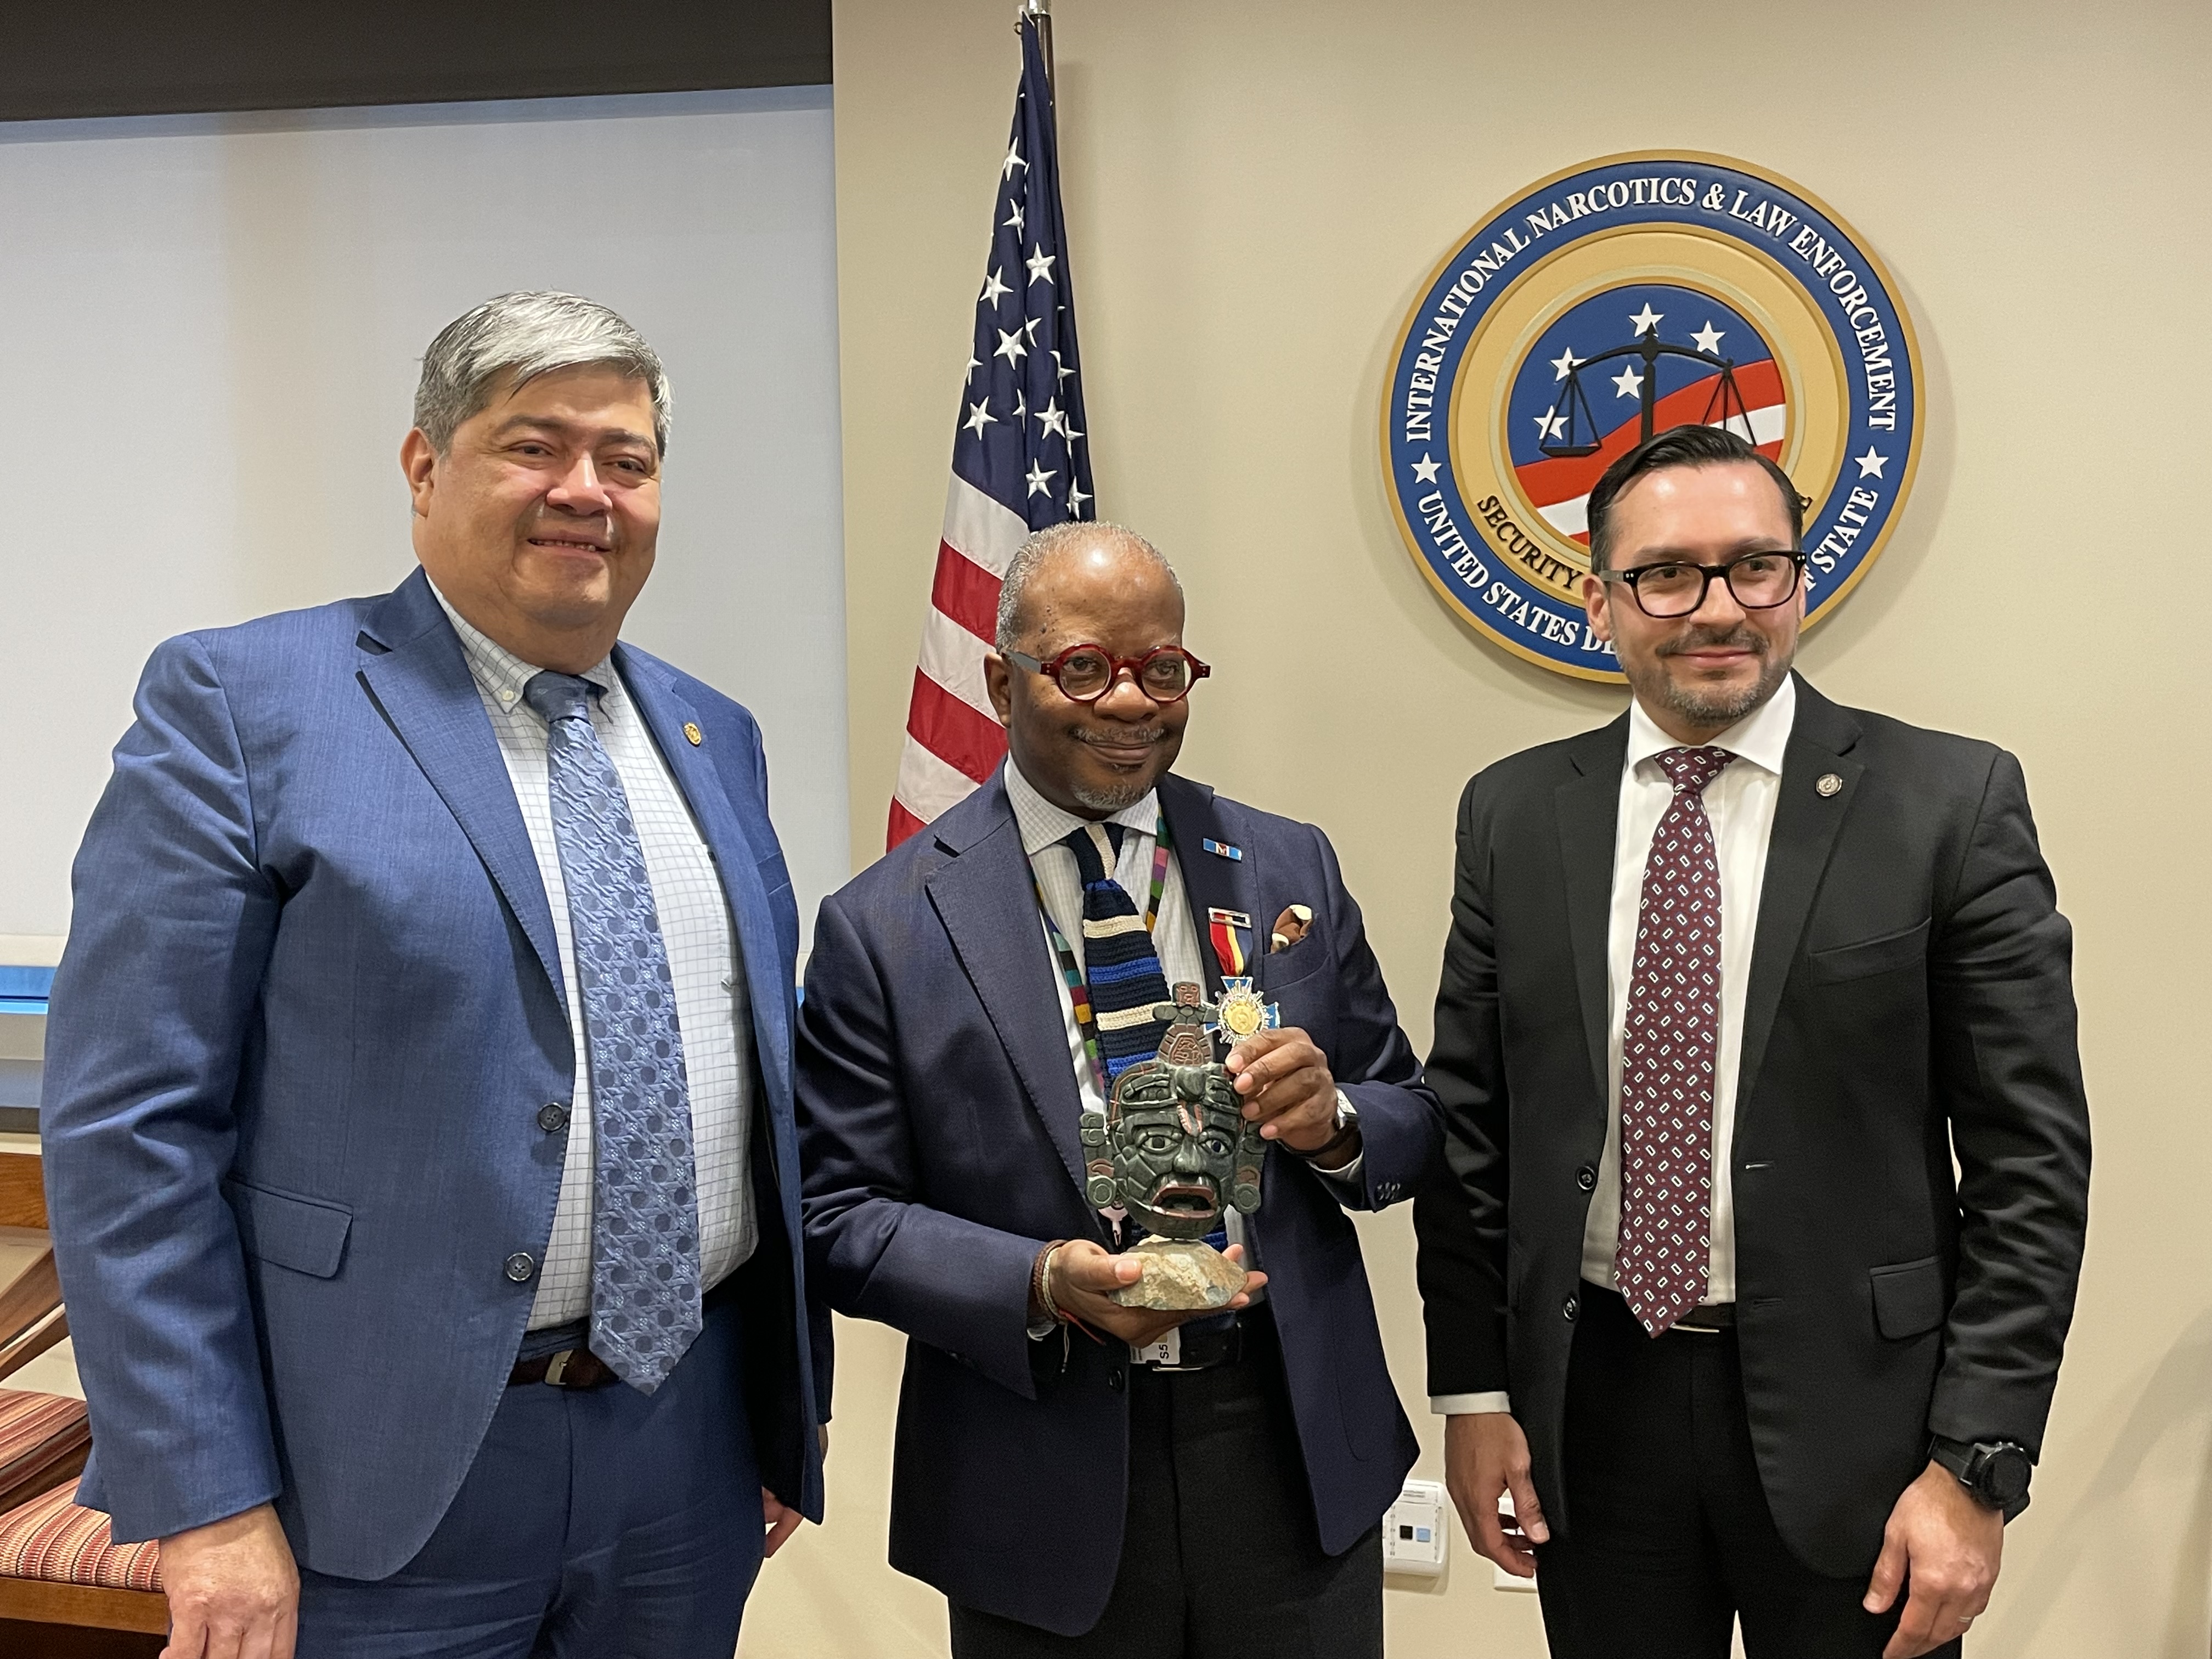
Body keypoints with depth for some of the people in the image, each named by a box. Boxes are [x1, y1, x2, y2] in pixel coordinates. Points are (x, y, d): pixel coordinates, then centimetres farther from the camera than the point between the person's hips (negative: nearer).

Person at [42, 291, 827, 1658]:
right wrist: (208, 1506, -13)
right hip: (389, 1472, -4)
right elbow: (127, 1123, -11)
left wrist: (789, 1411, 14)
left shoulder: (714, 736, 9)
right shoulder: (242, 702, -7)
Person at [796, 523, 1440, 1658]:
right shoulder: (884, 925, -6)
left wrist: (1335, 1123, -14)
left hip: (1296, 1455, 3)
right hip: (1045, 1490, -2)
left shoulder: (1290, 870, 3)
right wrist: (1041, 1286, -21)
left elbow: (1410, 1122, 8)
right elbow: (837, 1215, -6)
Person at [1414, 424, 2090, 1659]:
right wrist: (1474, 1389, 2)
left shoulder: (1952, 803, -7)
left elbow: (2029, 1157, -7)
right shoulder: (1514, 815, 2)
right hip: (1591, 1403, 2)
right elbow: (1470, 1120, 5)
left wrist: (1978, 1466, -10)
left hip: (1847, 1412, -2)